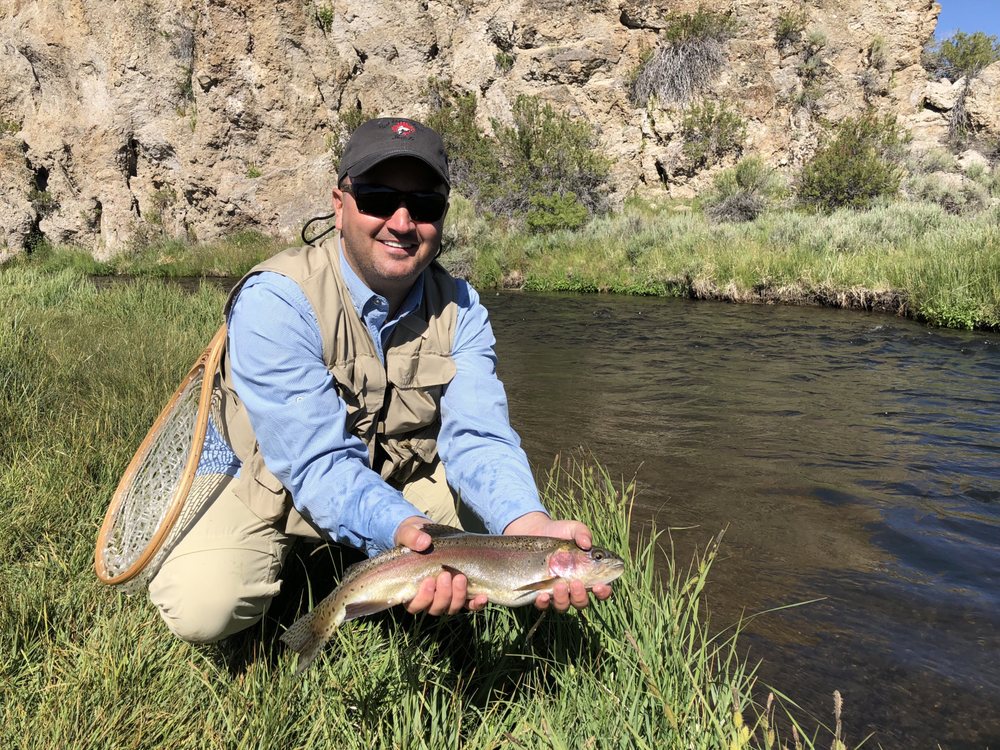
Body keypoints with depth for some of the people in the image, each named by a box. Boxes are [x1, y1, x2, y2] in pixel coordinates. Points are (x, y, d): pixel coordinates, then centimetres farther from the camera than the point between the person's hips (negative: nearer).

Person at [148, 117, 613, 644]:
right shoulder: (275, 300, -27)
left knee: (505, 519, -17)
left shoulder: (459, 310, -11)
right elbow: (319, 462, -33)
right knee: (199, 608, -27)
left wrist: (528, 524, -44)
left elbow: (476, 437, -23)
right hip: (270, 481, -4)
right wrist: (400, 529, -53)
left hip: (401, 481, 4)